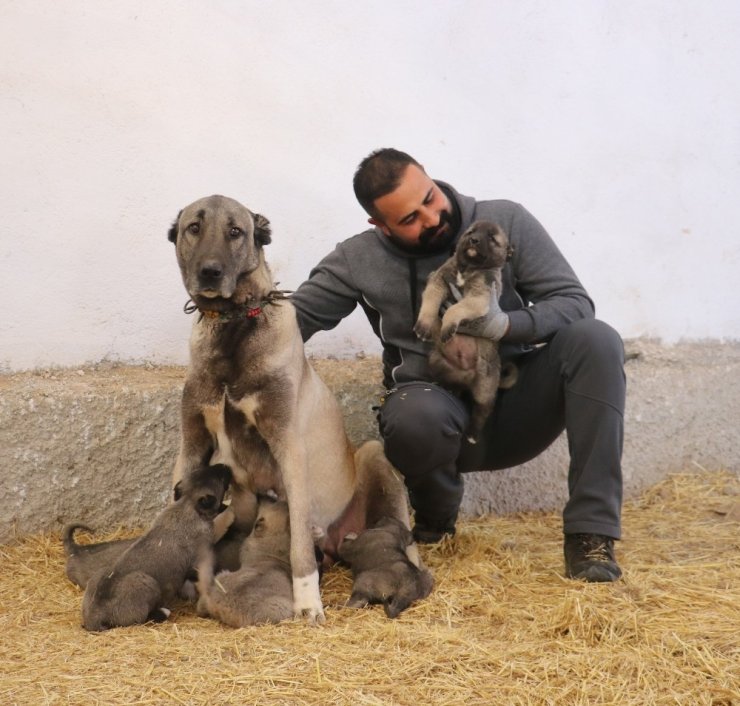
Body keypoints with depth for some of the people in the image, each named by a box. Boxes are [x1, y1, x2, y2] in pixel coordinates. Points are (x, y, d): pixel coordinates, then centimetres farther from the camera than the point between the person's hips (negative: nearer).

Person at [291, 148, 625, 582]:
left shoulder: (505, 222, -2)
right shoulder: (359, 261, -1)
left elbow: (575, 303, -6)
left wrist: (504, 324, -24)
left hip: (517, 407, 1)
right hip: (440, 408, -1)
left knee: (595, 340, -27)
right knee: (417, 416, -39)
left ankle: (591, 533, -25)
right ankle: (436, 517, 0)